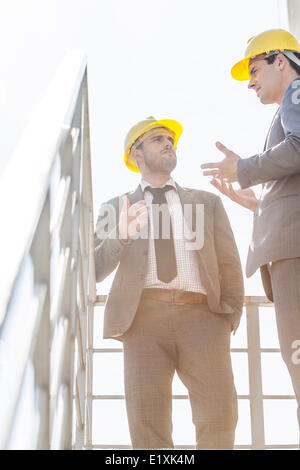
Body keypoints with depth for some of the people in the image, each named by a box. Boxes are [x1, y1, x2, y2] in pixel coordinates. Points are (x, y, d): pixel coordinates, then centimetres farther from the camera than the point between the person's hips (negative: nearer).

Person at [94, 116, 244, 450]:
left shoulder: (207, 202, 24)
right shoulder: (115, 209, 21)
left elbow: (229, 262, 17)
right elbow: (95, 270, 10)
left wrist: (230, 313, 0)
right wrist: (122, 235, -9)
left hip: (201, 314, 1)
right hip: (144, 316, 0)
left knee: (219, 414, -19)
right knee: (148, 425, -15)